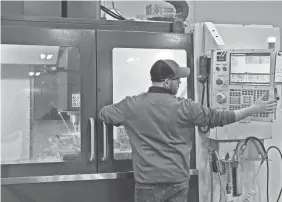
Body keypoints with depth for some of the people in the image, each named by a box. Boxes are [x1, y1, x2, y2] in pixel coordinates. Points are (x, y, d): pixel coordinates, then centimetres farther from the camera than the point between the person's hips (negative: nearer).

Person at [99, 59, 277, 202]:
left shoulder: (132, 105, -5)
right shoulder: (185, 107, -8)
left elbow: (103, 114, 11)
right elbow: (219, 118, -2)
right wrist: (254, 109, 9)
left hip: (147, 182, 1)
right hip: (178, 182, 0)